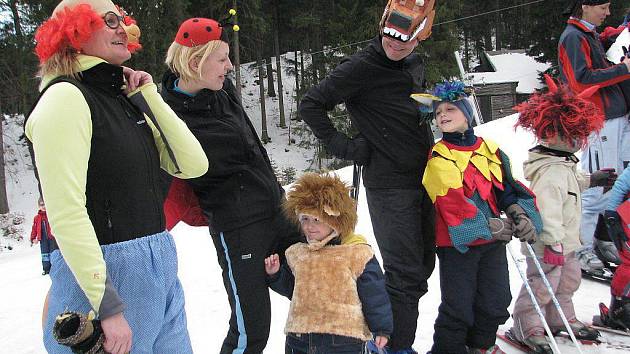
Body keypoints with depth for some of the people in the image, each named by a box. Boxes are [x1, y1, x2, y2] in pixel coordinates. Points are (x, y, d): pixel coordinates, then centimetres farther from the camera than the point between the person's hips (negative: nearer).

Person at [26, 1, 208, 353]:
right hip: (108, 273, -8)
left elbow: (194, 165, 6)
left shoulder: (126, 101, 13)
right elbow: (66, 213, -19)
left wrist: (149, 96, 2)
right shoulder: (66, 97, -11)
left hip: (161, 268, 8)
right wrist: (108, 306, -21)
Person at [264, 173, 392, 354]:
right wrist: (275, 273, 7)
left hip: (344, 339, -4)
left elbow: (374, 294, -4)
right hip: (299, 336, 5)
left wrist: (381, 328, -3)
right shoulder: (297, 253, 9)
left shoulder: (358, 253, -7)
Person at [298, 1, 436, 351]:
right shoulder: (360, 68, -13)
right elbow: (311, 105, -12)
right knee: (406, 274, -5)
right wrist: (344, 146, -13)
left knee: (422, 266, 16)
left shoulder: (415, 64, 9)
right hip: (390, 187, -8)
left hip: (425, 179, 8)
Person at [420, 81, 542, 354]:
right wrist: (489, 226, -21)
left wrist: (519, 213, -6)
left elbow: (507, 187, 13)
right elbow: (452, 202, -17)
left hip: (494, 240, 5)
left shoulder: (490, 150, 10)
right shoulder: (439, 158, -7)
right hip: (458, 241, -5)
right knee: (458, 304, -1)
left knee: (496, 299, 14)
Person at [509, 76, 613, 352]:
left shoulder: (562, 164, 8)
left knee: (567, 281, 25)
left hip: (564, 243, 11)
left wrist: (592, 180, 38)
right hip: (548, 246, -11)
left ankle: (561, 319, 42)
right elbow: (547, 209, -33)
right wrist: (553, 243, -32)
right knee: (541, 286, 1)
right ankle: (527, 328, 15)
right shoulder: (551, 171, -28)